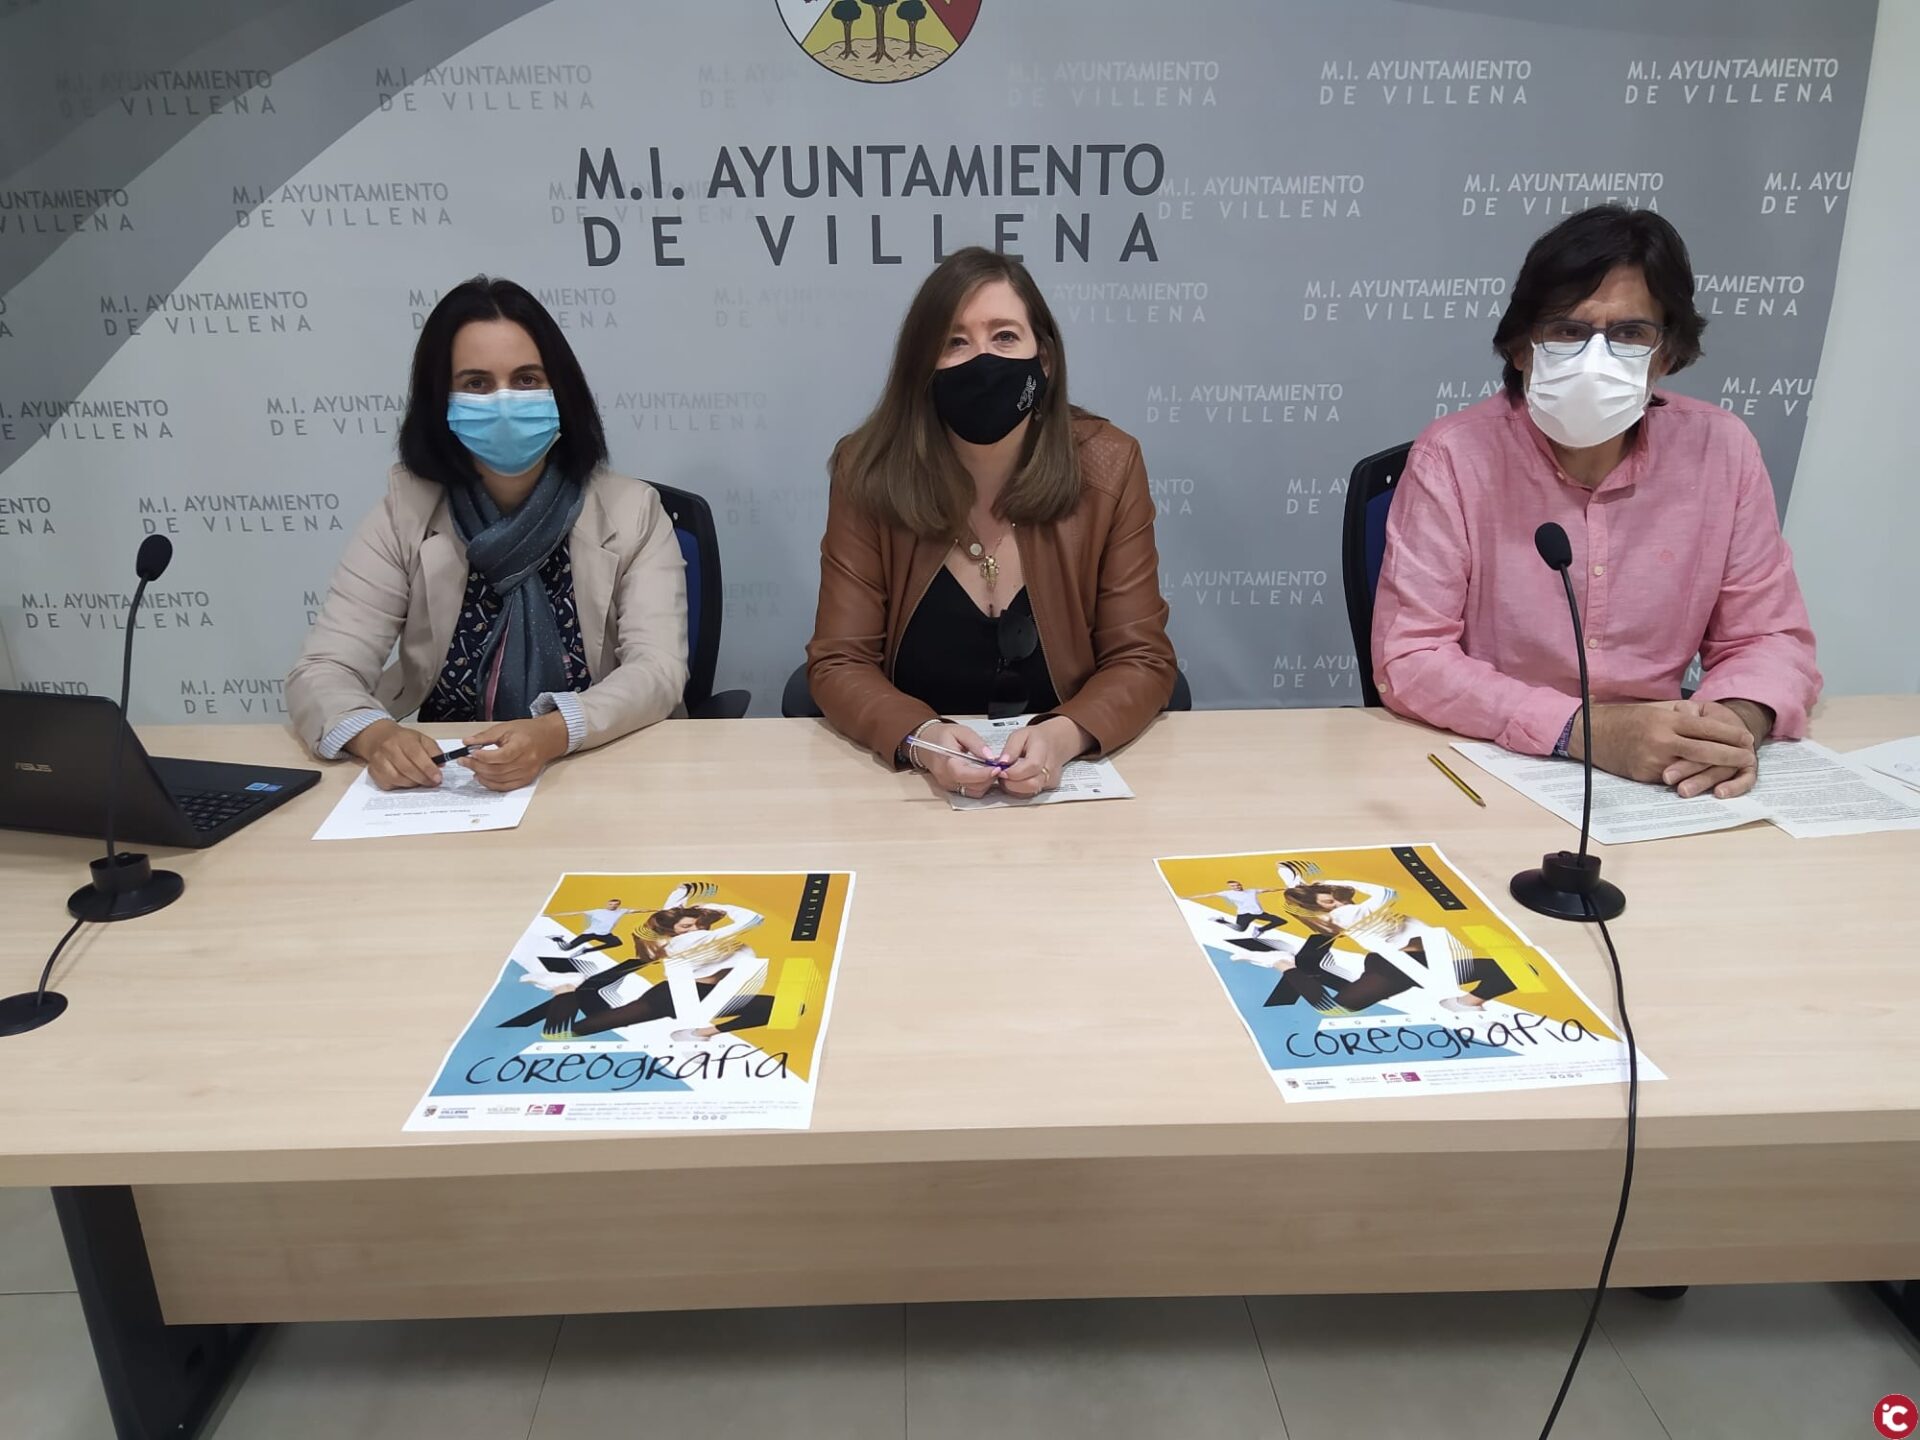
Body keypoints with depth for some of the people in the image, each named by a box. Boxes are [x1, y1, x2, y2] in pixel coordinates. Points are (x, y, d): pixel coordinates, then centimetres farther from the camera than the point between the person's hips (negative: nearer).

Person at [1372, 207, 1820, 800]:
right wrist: (1582, 729, -26)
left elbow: (1768, 638, 4)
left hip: (1660, 778, 4)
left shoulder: (1723, 451, -2)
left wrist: (1736, 721, -19)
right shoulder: (1453, 456, -12)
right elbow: (1407, 659, -15)